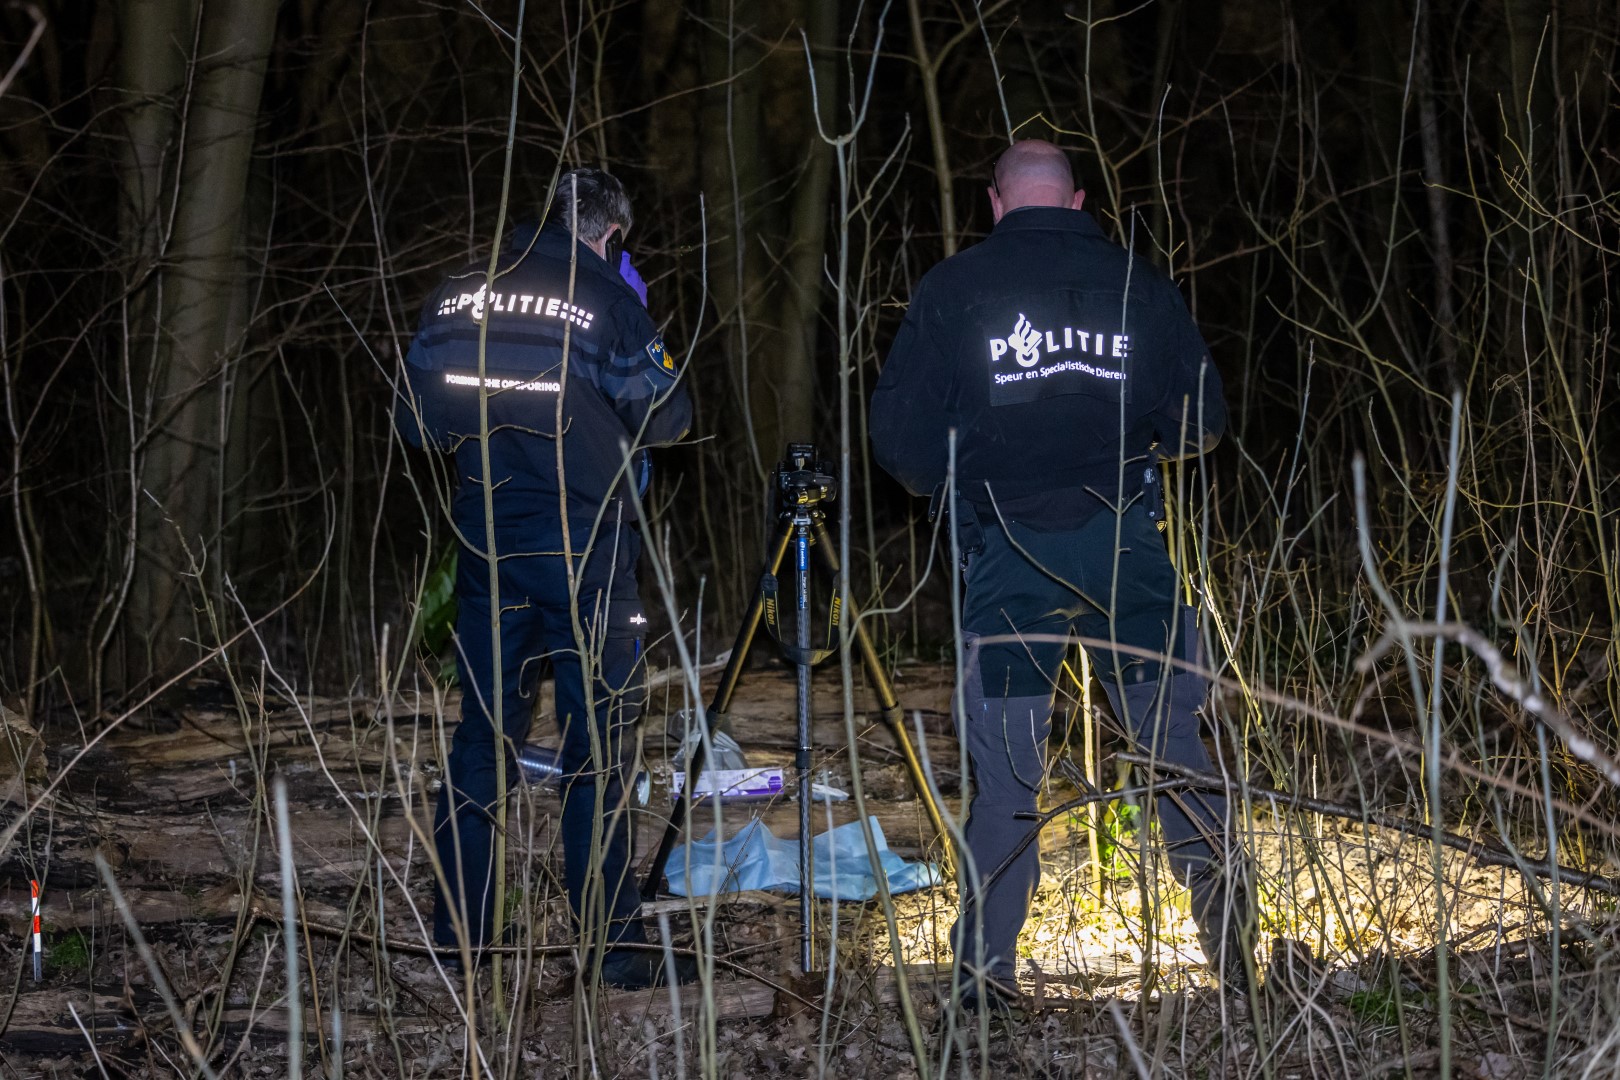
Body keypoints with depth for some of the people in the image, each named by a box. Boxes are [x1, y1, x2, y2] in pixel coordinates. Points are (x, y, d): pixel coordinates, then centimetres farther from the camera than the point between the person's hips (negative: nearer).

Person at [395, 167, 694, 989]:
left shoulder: (458, 294, 6)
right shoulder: (605, 298, -7)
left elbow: (416, 419, 12)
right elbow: (665, 416, -2)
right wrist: (640, 332, 11)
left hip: (486, 545, 4)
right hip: (585, 549, -4)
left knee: (481, 735, 10)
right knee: (596, 742, 0)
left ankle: (457, 938, 12)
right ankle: (610, 943, 1)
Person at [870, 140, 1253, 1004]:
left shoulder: (953, 290, 1)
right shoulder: (1139, 286, 5)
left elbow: (900, 437, -1)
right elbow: (1199, 426, 8)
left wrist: (940, 481, 20)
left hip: (1008, 552, -1)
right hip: (1125, 547, 1)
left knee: (1005, 770, 3)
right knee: (1173, 740, 9)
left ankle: (985, 983, 2)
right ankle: (1239, 955, 3)